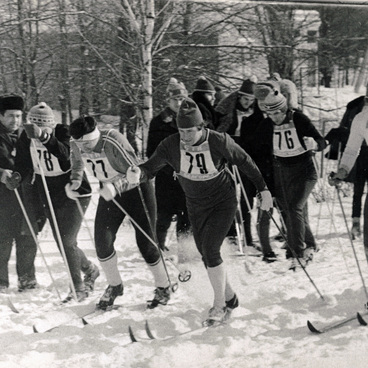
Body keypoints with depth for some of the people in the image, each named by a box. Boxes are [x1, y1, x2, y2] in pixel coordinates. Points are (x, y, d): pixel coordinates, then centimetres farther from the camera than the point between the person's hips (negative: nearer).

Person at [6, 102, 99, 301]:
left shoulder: (63, 133, -20)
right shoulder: (26, 139, -6)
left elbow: (67, 155, -39)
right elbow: (23, 163, 4)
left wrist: (44, 137, -51)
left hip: (74, 193, -6)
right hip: (49, 198, 6)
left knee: (66, 241, -12)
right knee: (62, 243, 12)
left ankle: (78, 287, 3)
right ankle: (89, 270, 37)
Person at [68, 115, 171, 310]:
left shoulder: (113, 142, -33)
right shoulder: (77, 145, -14)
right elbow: (78, 163, 11)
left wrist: (115, 186, -43)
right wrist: (75, 180, -6)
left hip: (137, 190, -5)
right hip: (109, 193, 5)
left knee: (145, 243, -3)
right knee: (102, 242, -5)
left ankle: (163, 288, 18)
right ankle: (114, 286, 18)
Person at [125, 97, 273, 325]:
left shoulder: (219, 142, -25)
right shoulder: (171, 145, -19)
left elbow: (245, 162, -11)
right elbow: (151, 167, -19)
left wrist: (263, 190, -2)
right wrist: (138, 174, -44)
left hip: (223, 203, -5)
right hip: (196, 205, 5)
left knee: (210, 250, -15)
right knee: (206, 254, 11)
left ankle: (220, 306, 0)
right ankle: (229, 298, 32)